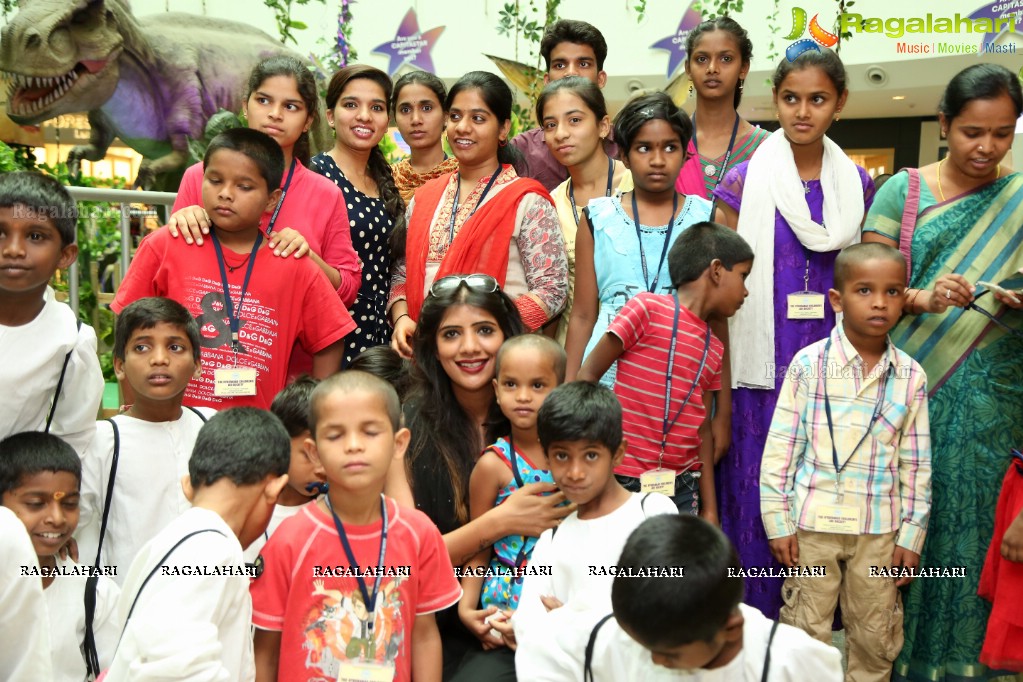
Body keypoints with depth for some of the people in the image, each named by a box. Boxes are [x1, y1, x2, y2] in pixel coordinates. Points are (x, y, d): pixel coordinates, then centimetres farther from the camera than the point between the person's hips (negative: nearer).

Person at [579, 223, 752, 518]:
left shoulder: (713, 349, 13)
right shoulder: (647, 307, -6)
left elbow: (702, 429, 14)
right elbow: (588, 376, -7)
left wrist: (710, 508, 11)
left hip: (682, 487, 6)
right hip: (625, 481, -6)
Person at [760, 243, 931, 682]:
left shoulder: (911, 376, 0)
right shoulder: (809, 364, -7)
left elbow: (915, 463, 5)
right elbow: (780, 448, -4)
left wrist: (911, 535, 3)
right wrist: (778, 523, -5)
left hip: (880, 530, 2)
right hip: (812, 524, -2)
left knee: (876, 639, 13)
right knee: (805, 634, 8)